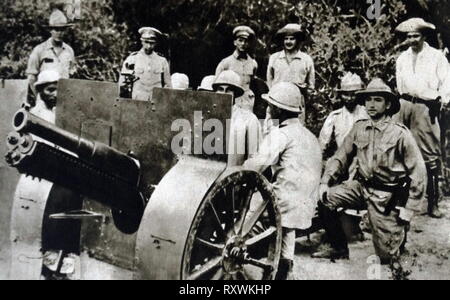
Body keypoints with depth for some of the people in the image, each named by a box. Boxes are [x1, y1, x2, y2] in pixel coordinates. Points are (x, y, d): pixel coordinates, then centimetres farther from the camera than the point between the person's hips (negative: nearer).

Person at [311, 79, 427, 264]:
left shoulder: (400, 133, -13)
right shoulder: (359, 128, 0)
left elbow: (418, 172, -9)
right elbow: (341, 157, 6)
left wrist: (409, 209, -11)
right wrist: (325, 181, -8)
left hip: (386, 196, -4)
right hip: (361, 186, 4)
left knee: (386, 255, -2)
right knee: (325, 199, -16)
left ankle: (400, 232, 34)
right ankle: (339, 249, 3)